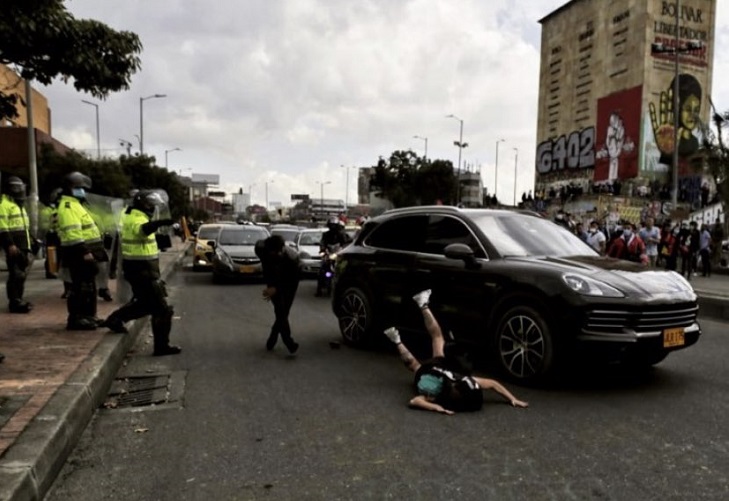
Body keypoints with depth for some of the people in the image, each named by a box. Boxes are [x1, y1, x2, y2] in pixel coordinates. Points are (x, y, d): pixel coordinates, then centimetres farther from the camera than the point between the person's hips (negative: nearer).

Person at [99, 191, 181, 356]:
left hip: (138, 268, 10)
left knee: (145, 303, 26)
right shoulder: (136, 219, -20)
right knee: (162, 309, -6)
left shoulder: (131, 215, 11)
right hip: (143, 269, -10)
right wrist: (160, 223, -63)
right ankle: (162, 346, -2)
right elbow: (142, 229, -46)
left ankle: (115, 319, 26)